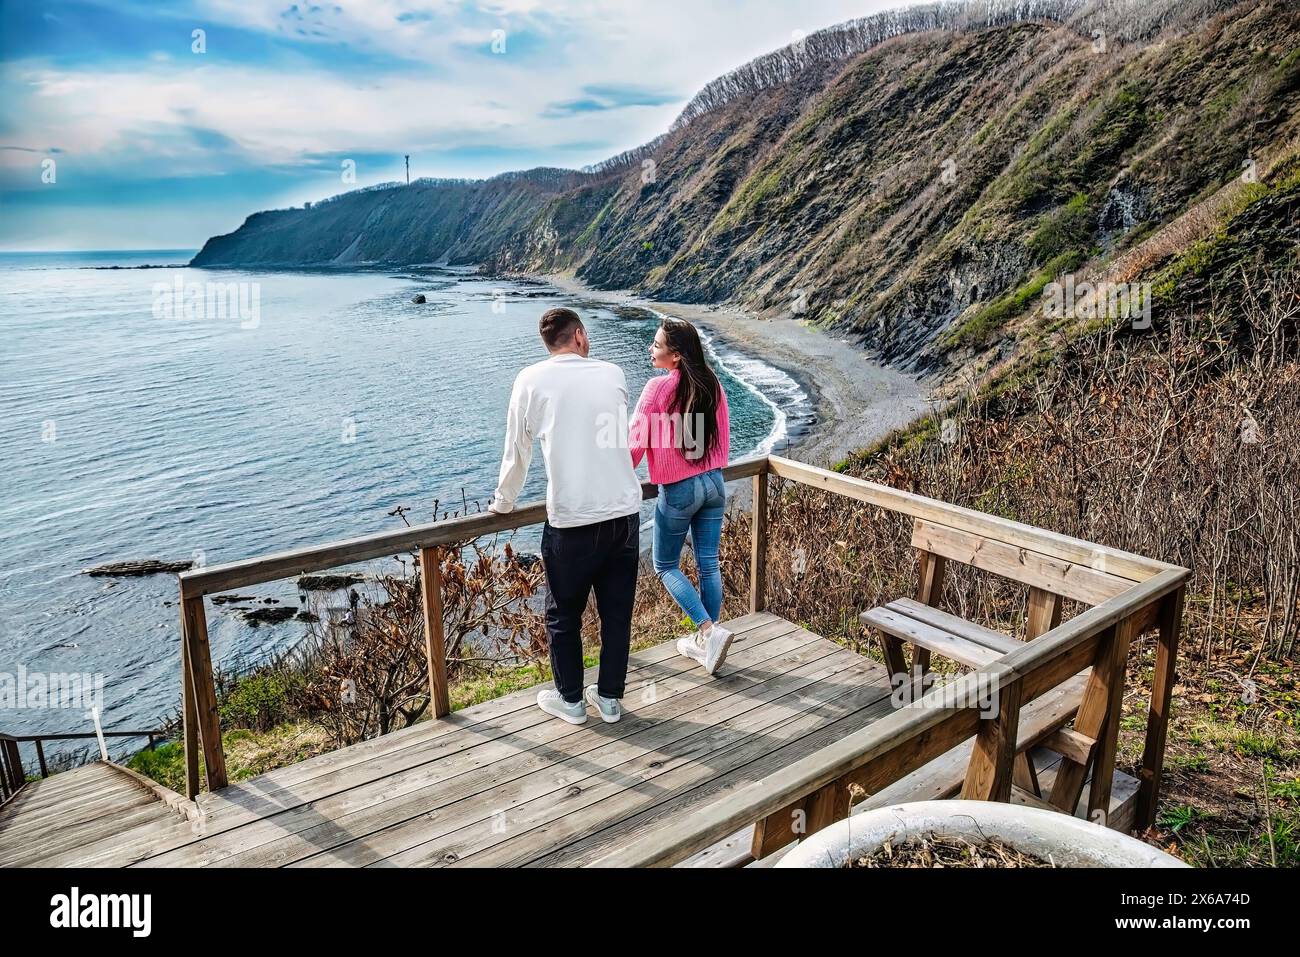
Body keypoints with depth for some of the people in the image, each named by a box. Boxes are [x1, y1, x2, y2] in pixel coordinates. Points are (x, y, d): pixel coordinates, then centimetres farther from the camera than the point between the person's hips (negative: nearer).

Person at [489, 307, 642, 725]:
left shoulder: (532, 380, -1)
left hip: (572, 522, -3)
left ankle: (570, 700, 28)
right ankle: (609, 699, 28)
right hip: (626, 513, 3)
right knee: (617, 612, 15)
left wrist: (503, 502, 22)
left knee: (563, 616, 15)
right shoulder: (613, 373, 6)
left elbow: (517, 451, 5)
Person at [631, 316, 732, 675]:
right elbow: (723, 434, 10)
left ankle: (709, 631, -4)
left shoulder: (658, 387, -17)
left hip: (677, 491, -6)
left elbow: (636, 441, -13)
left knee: (666, 566, 11)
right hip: (713, 484, 6)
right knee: (709, 564, 12)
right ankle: (704, 642, 22)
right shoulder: (711, 383, 0)